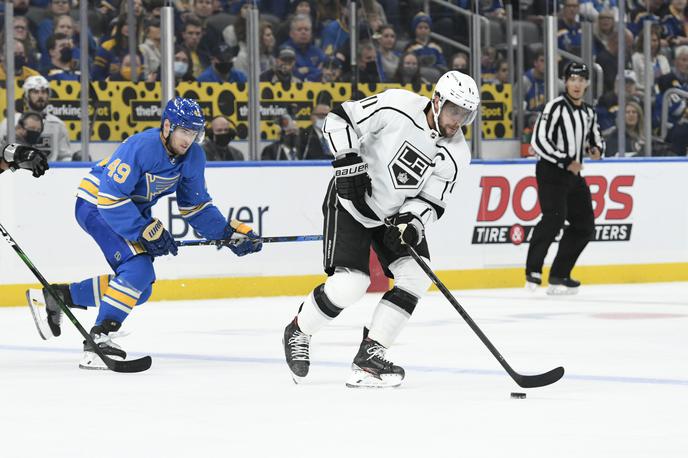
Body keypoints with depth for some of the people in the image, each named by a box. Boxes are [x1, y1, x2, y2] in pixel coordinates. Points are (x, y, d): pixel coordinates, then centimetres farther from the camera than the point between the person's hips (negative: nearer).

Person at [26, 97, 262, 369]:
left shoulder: (194, 158, -5)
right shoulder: (141, 147, -29)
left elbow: (196, 206, 6)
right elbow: (110, 197, -31)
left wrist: (231, 232, -6)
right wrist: (146, 231, -33)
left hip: (132, 211, 9)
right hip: (95, 203, -9)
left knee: (139, 288, 9)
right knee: (138, 268, -26)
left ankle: (54, 297, 17)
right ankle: (98, 340, -26)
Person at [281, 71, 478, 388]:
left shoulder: (456, 155, -9)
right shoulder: (398, 107, -23)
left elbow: (431, 201, -7)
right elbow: (340, 118, -17)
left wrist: (412, 224, -26)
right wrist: (349, 163, -23)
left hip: (397, 214, 6)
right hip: (350, 203, -6)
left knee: (416, 276, -12)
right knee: (350, 283, -16)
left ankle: (369, 357, -5)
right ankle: (298, 332, 12)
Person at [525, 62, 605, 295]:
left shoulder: (589, 112, 13)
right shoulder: (555, 107, -12)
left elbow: (596, 138, 24)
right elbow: (539, 141, -19)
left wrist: (597, 148, -1)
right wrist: (566, 161, -21)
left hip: (573, 175, 9)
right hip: (551, 172, -9)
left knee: (584, 225, 8)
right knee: (554, 217, -26)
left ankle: (559, 276, 14)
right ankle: (533, 271, -25)